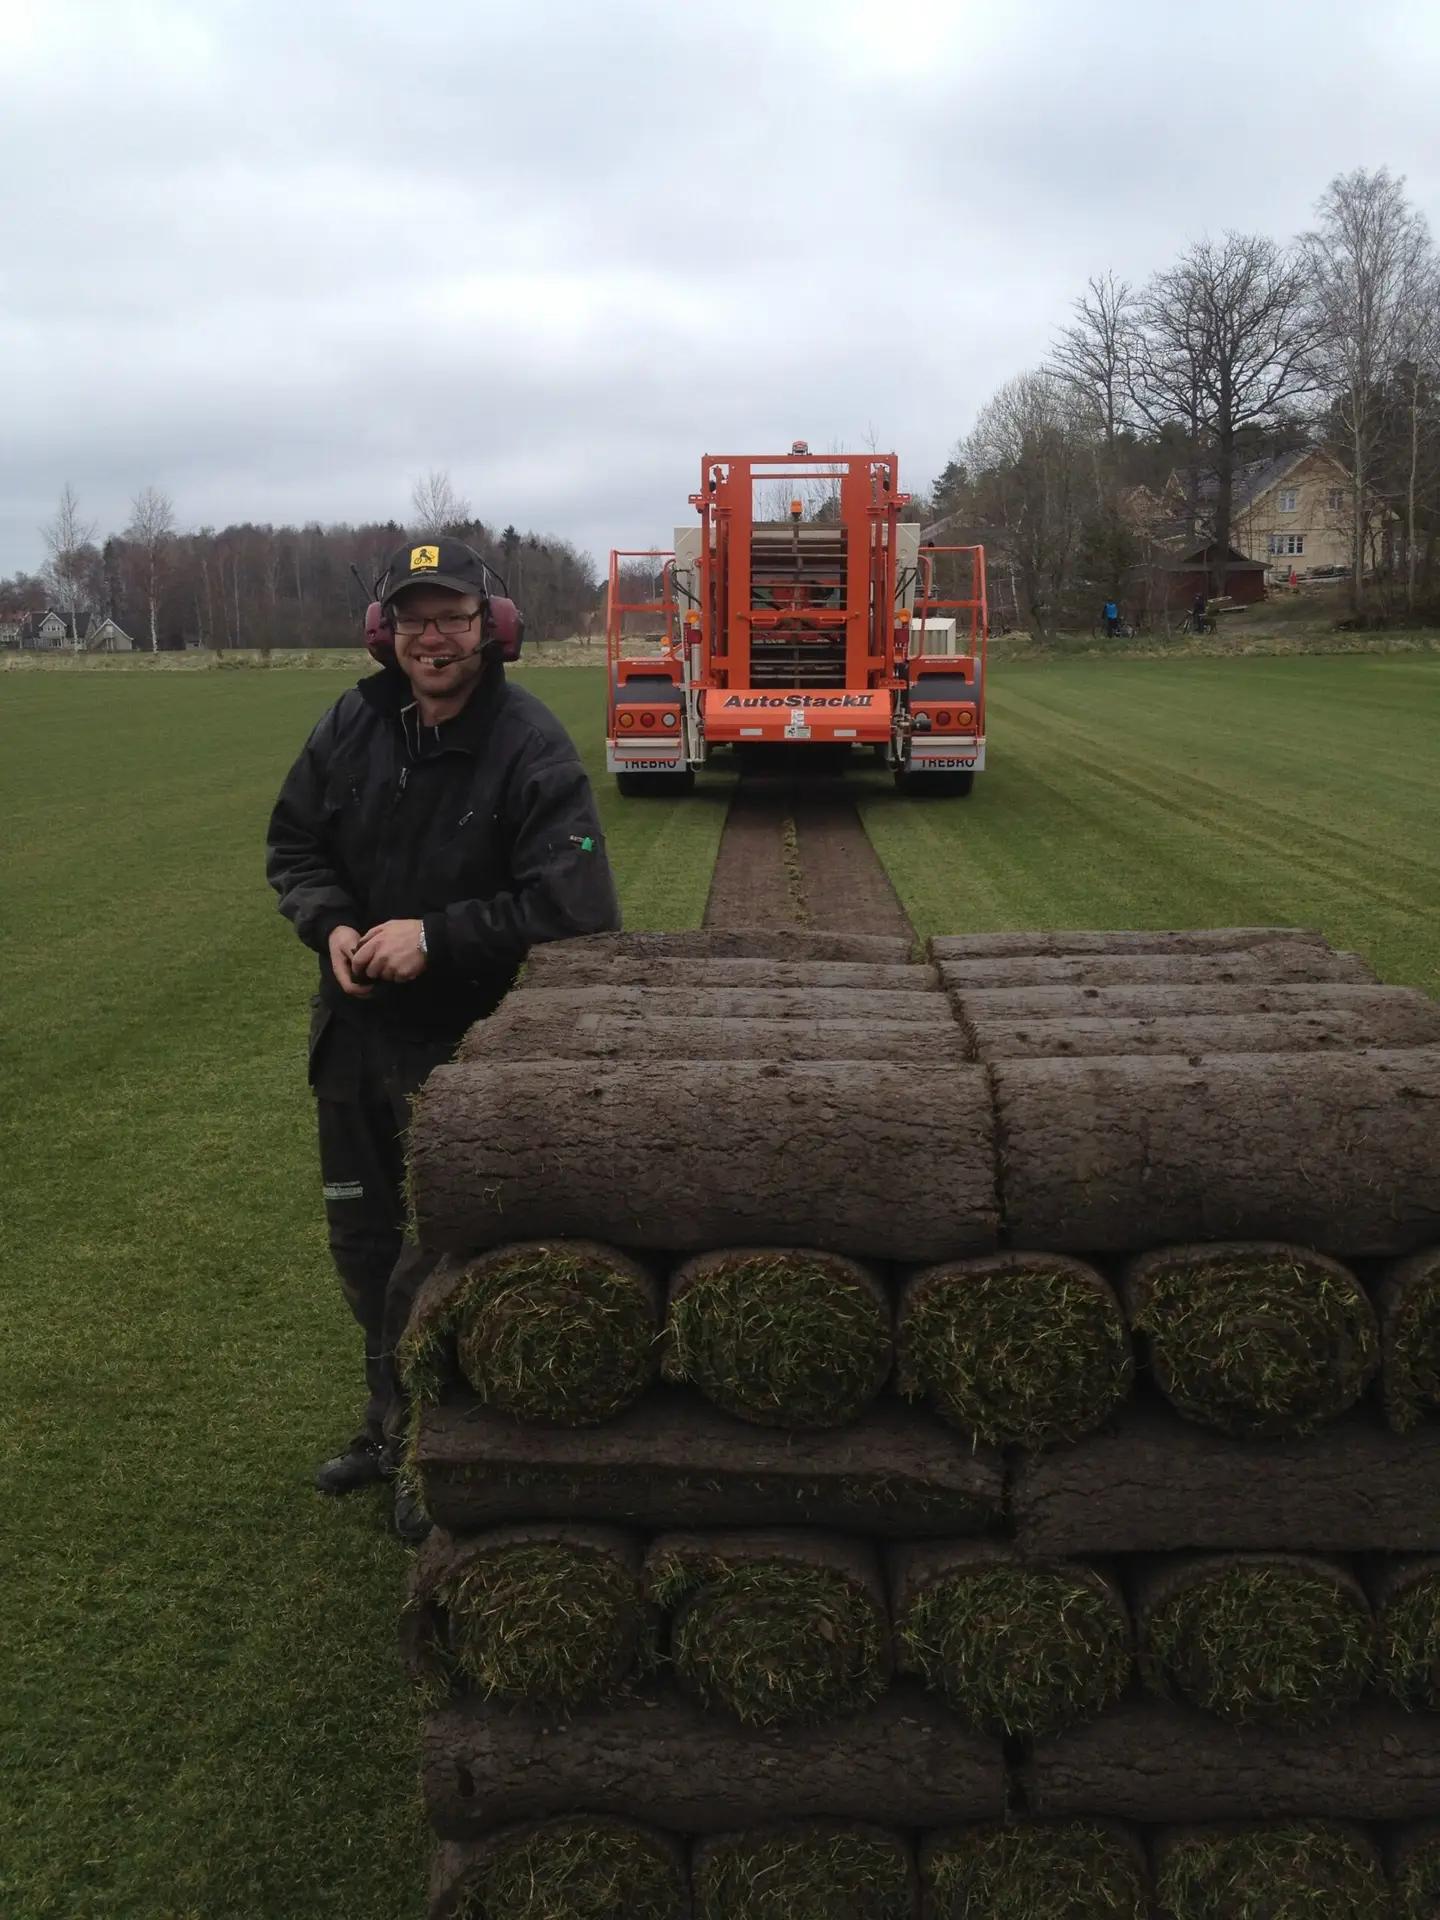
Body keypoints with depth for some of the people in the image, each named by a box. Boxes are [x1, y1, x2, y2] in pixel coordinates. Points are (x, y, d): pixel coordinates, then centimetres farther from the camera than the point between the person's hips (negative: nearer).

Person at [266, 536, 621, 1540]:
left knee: (441, 1256, -1)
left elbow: (569, 909, -21)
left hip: (466, 1044, -6)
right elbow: (295, 845, 11)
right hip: (357, 1029, 7)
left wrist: (434, 937, -24)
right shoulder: (353, 725, 0)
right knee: (363, 1240, 19)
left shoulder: (532, 748, -17)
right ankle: (393, 1422, 40)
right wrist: (333, 927, -9)